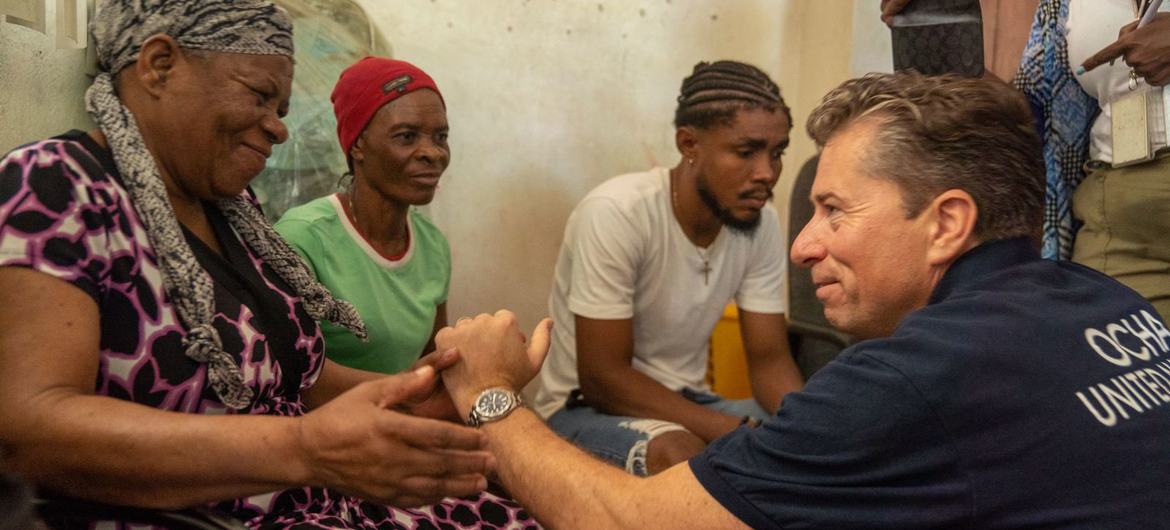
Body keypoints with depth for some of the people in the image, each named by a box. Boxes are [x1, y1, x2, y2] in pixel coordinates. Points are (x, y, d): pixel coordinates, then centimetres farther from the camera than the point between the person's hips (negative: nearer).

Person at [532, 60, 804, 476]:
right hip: (587, 407, -5)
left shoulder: (761, 223, -6)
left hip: (686, 403, 6)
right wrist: (742, 435, -30)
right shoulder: (615, 213, -24)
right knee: (677, 453, -35)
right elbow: (602, 378, -24)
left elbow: (770, 360, -1)